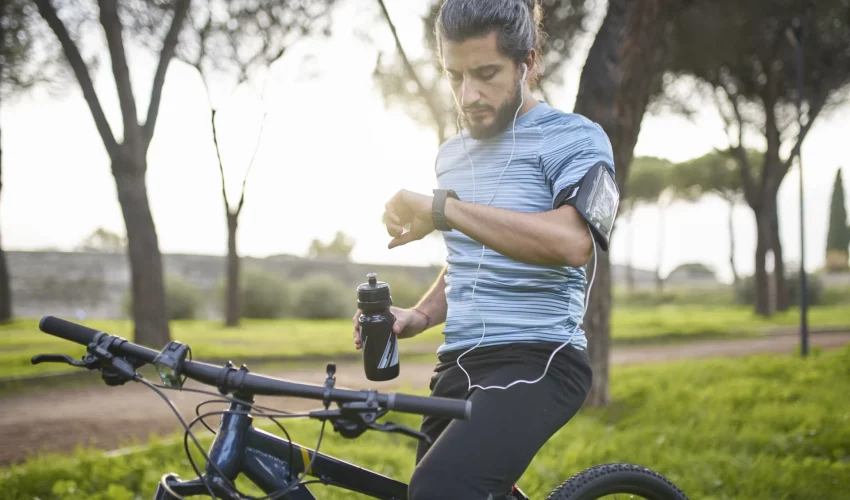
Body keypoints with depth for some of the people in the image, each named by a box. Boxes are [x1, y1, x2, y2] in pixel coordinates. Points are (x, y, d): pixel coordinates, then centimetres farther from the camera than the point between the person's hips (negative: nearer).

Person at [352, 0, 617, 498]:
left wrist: (441, 209, -26)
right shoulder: (453, 154, 17)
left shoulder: (574, 138, -6)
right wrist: (419, 317, 10)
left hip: (538, 362, -8)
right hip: (461, 366, 8)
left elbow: (573, 243, -26)